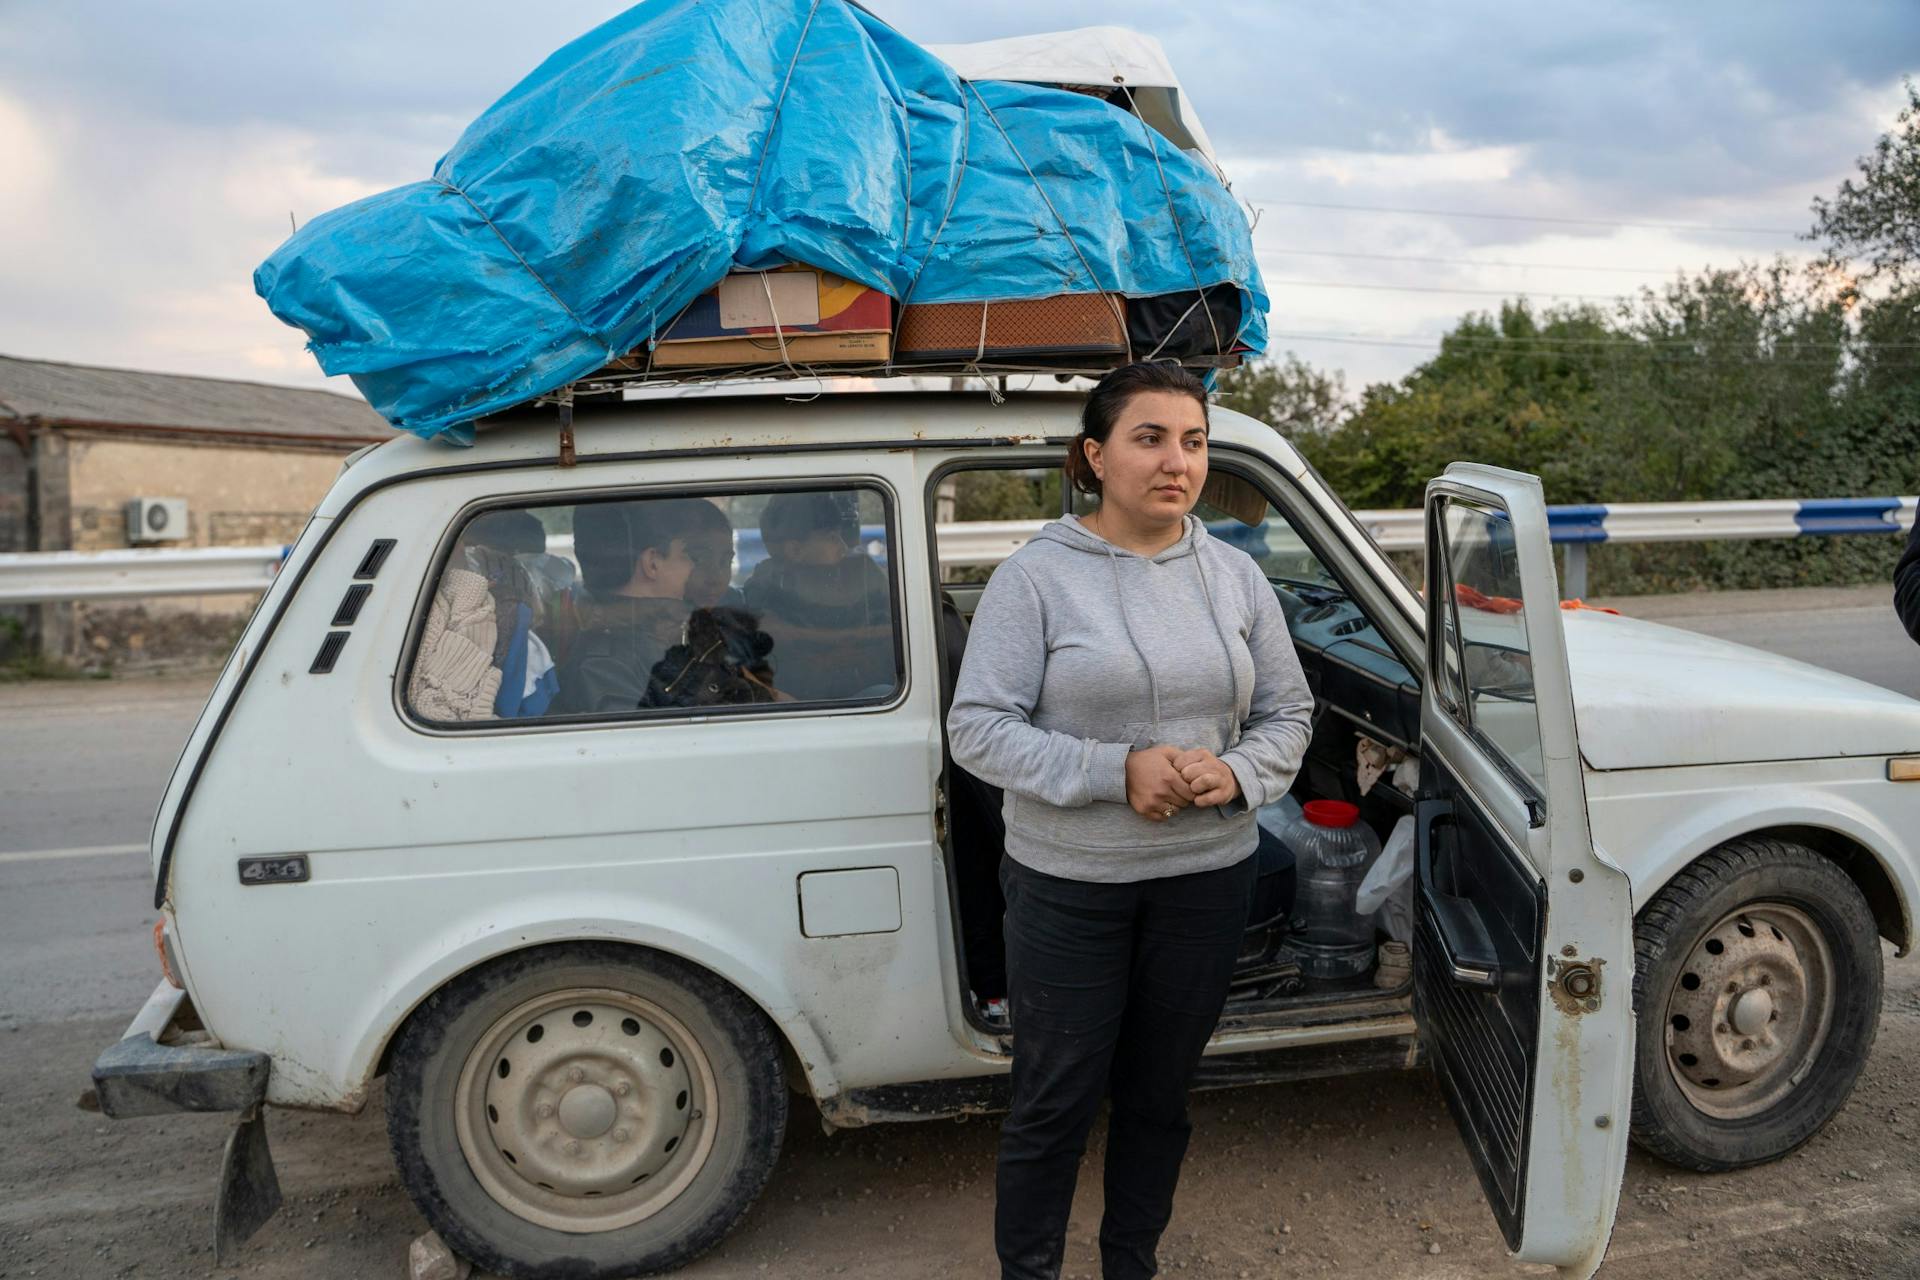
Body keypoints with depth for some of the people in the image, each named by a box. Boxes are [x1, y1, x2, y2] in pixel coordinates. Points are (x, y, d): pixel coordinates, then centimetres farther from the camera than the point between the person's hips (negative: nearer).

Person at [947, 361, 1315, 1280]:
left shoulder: (1235, 576, 4)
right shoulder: (1037, 575, -10)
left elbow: (1288, 713, 9)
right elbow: (977, 728, -13)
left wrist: (1237, 773, -13)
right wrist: (1116, 771, -23)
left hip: (1208, 878, 4)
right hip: (1068, 887, -4)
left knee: (1159, 1094, 19)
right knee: (1055, 1103, 8)